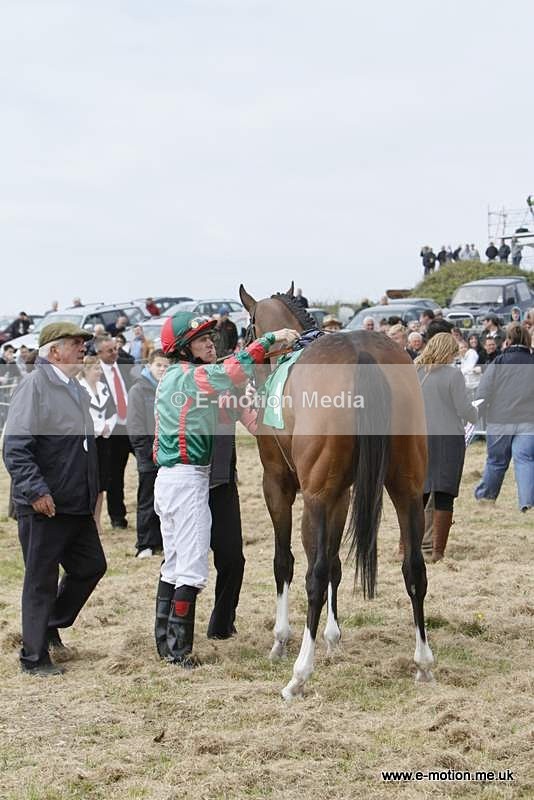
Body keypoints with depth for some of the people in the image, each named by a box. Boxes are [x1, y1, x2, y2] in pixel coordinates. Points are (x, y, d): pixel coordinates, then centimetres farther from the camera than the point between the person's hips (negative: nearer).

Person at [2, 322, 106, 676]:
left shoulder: (76, 389, 14)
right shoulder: (35, 386, -13)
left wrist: (93, 491, 18)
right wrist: (36, 491, -25)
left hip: (78, 506, 8)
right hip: (44, 506, -8)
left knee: (92, 567, 14)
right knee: (42, 580, 1)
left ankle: (52, 626, 32)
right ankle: (35, 658, 13)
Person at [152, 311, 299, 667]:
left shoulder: (171, 378, 15)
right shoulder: (193, 376, -14)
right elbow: (235, 370, -27)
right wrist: (271, 339, -23)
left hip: (168, 476, 10)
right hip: (189, 479, -10)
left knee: (174, 564, 16)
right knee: (192, 570, -7)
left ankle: (165, 641, 23)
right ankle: (180, 650, -5)